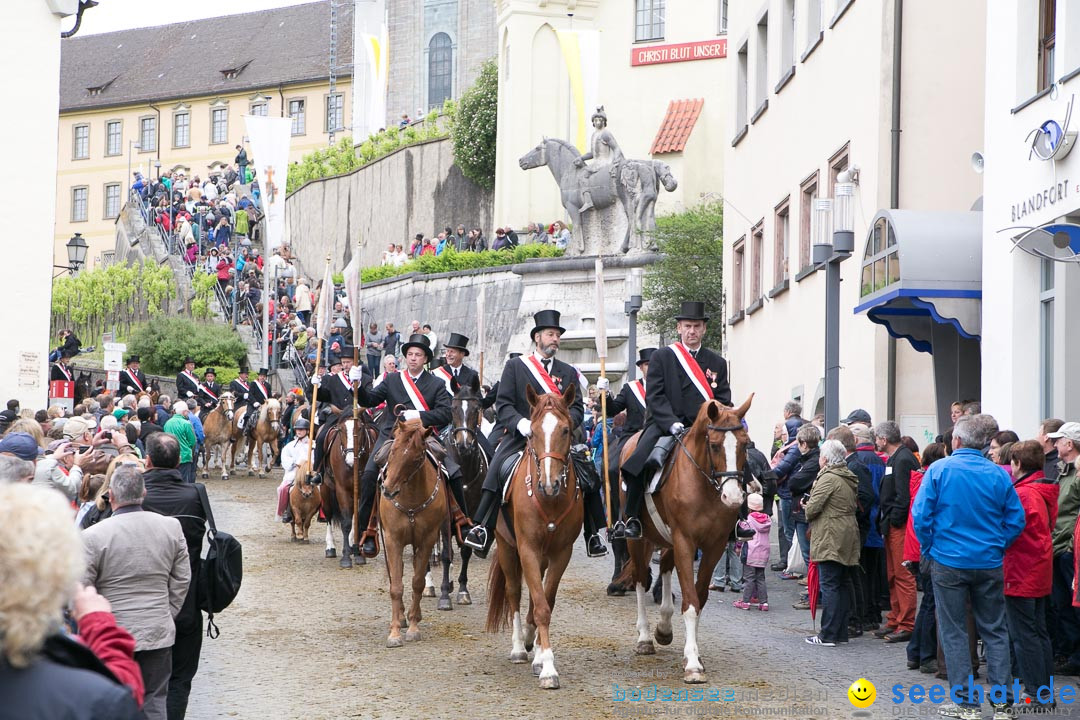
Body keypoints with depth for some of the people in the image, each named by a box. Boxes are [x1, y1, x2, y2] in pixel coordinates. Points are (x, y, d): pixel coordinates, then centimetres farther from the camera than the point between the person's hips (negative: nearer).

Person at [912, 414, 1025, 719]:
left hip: (949, 563, -2)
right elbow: (1016, 520, -1)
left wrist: (929, 548, 2)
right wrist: (997, 546, 11)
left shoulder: (939, 470, -9)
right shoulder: (998, 474, -2)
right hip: (989, 564, 2)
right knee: (995, 631, 12)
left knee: (954, 633, 7)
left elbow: (921, 514, -11)